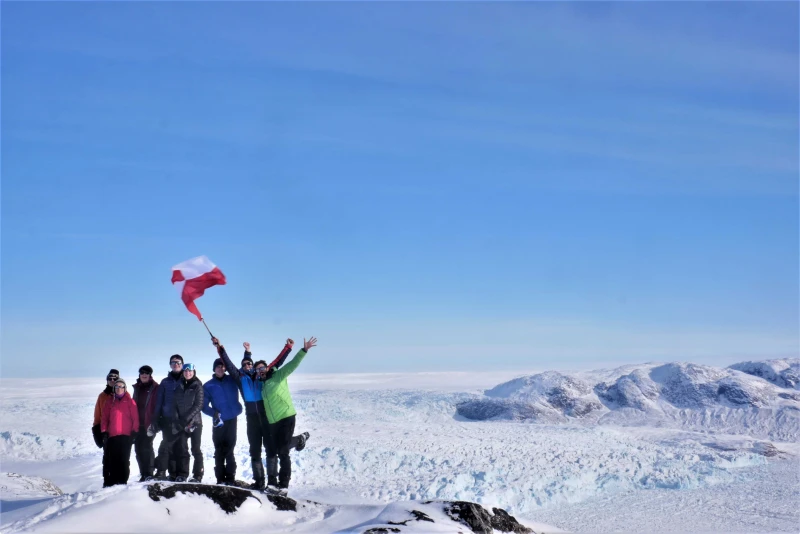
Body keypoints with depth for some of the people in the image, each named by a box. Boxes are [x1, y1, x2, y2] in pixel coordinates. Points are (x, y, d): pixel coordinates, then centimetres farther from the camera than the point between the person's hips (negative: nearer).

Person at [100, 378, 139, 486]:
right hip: (112, 436, 3)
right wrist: (104, 432, 4)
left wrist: (134, 432, -5)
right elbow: (105, 418, 12)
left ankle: (123, 482, 0)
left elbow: (135, 418, 2)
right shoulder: (111, 402, 14)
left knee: (124, 460, -3)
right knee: (113, 461, 1)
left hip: (126, 436, -3)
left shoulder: (129, 401, 5)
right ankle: (112, 483, 4)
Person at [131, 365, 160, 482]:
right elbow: (134, 404, 19)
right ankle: (144, 474, 13)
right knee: (138, 448, 5)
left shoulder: (155, 388, -3)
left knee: (146, 447, -9)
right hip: (138, 423, 6)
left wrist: (155, 422, -15)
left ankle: (149, 473, -3)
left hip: (149, 423, -6)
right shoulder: (137, 387, 15)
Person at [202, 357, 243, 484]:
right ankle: (220, 478, 5)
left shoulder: (232, 380, 4)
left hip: (232, 420, 0)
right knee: (219, 451, 1)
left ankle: (230, 477, 5)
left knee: (229, 450, 2)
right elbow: (204, 405, 1)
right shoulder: (208, 386, 3)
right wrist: (214, 413, -18)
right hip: (218, 422, 0)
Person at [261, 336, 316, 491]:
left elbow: (292, 364, -13)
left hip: (286, 418, -7)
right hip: (272, 422, 7)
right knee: (271, 452, 8)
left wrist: (304, 350, -24)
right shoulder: (263, 384, 17)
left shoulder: (279, 376, -2)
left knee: (283, 452, -8)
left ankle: (283, 484, -1)